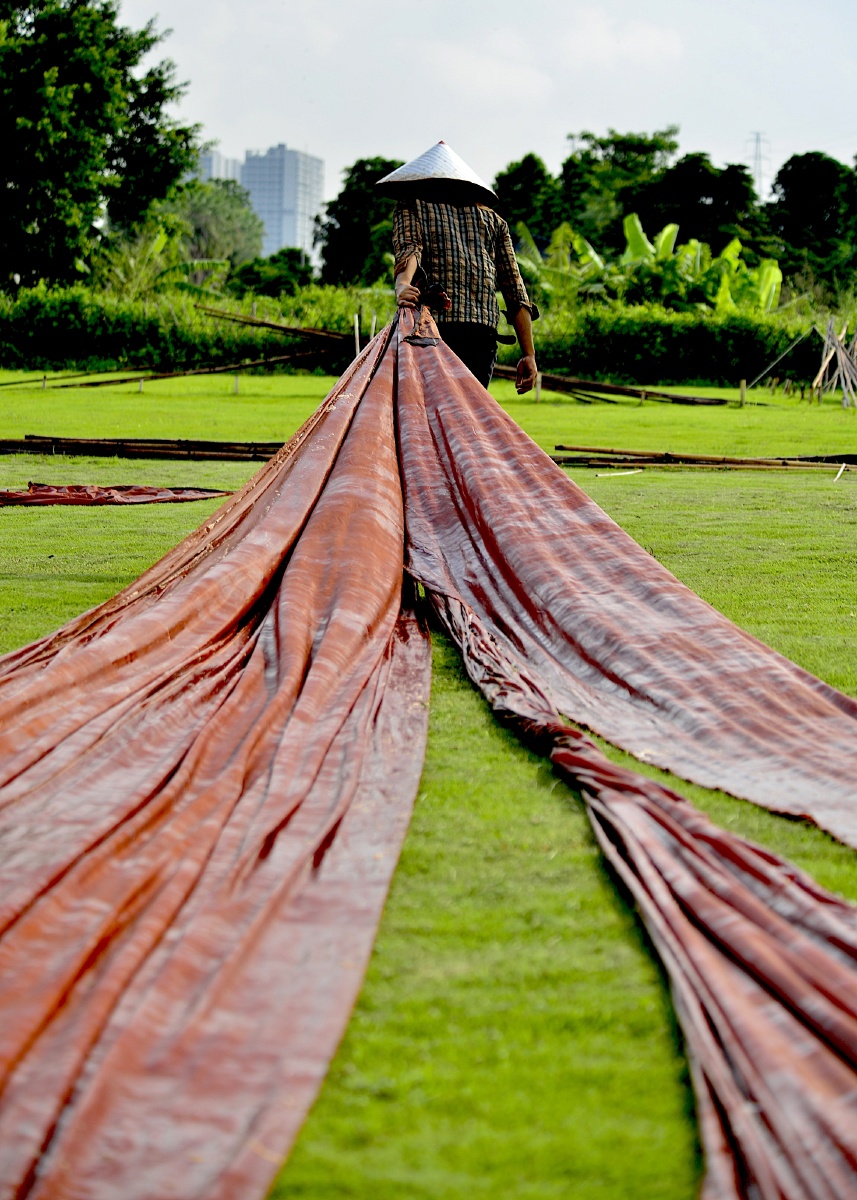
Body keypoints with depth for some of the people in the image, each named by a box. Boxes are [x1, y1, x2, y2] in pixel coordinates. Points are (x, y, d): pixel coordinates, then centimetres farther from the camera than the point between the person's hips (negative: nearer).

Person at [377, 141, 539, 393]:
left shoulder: (412, 205, 18)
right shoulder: (493, 218, 27)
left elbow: (408, 248, -6)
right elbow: (514, 288, 19)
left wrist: (402, 285, -25)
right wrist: (529, 354, 16)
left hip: (433, 323, -3)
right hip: (483, 329, 3)